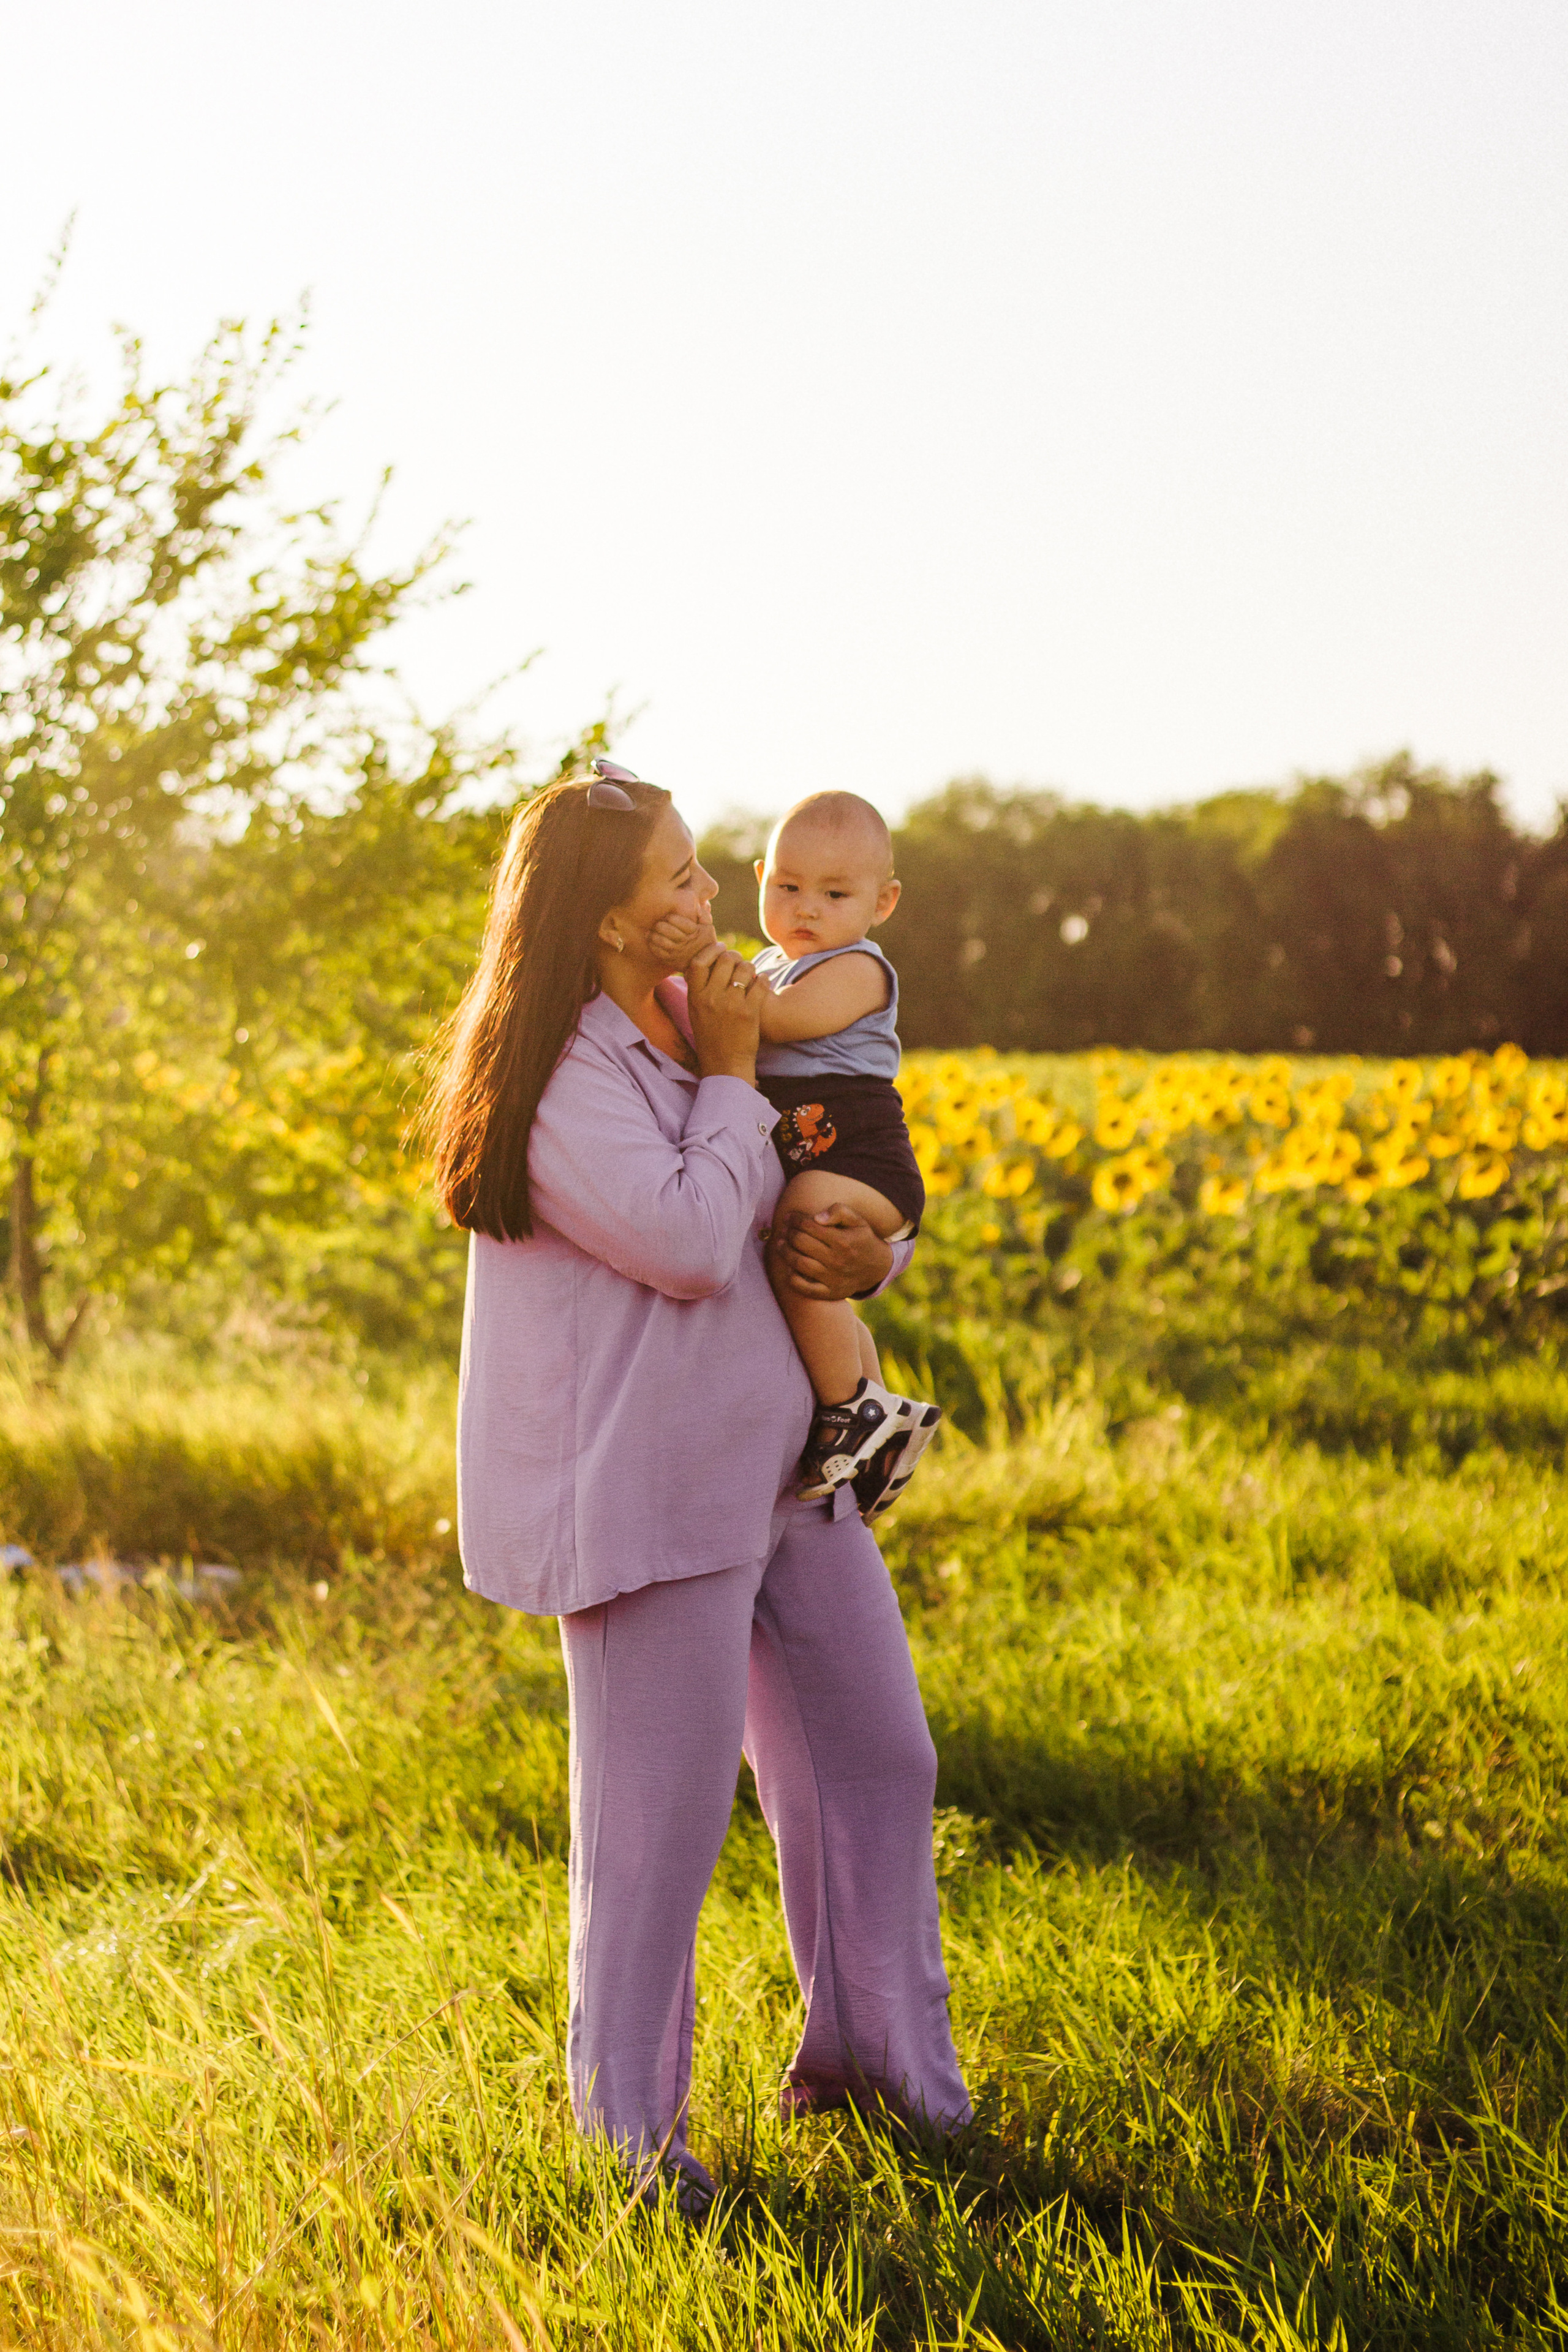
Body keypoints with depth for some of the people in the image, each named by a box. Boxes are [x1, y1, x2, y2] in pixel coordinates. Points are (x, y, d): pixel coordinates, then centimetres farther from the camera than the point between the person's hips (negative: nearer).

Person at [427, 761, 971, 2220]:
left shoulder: (697, 1021, 11)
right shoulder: (557, 1076, -15)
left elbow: (850, 1187, 16)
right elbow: (690, 1242, -25)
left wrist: (872, 1252, -7)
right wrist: (730, 1075, -14)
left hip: (776, 1456, 9)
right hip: (646, 1482, -9)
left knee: (871, 1756, 13)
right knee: (663, 1804, -3)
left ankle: (864, 2048, 31)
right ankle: (627, 2124, 13)